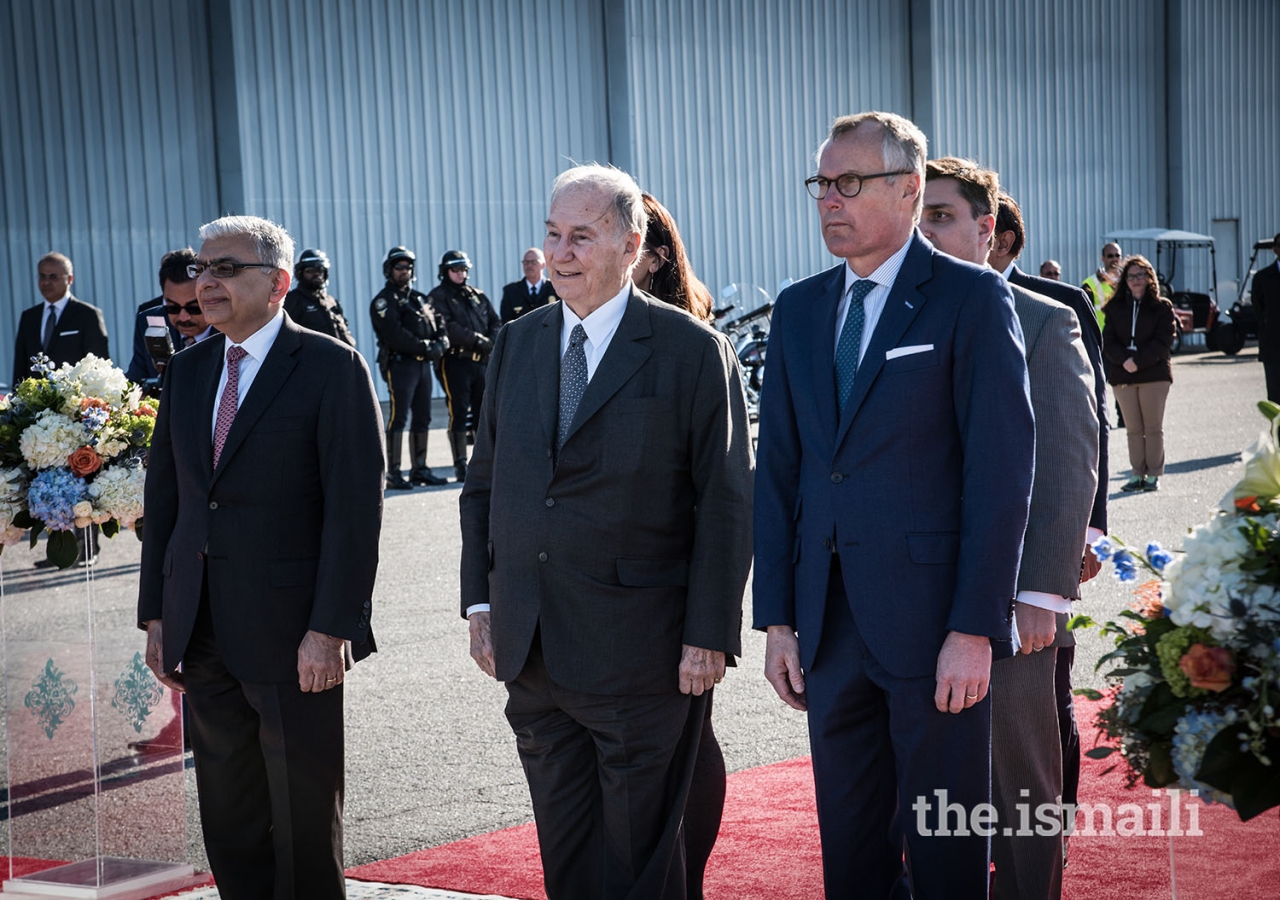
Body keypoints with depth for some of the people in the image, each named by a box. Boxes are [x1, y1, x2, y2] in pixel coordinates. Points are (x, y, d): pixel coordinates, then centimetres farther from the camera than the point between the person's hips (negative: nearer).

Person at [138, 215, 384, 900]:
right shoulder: (187, 371, 11)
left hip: (292, 632, -6)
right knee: (227, 816, 14)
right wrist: (156, 613, 8)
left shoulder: (332, 368, -8)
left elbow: (355, 505, -13)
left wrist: (330, 626, -17)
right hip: (202, 632, 6)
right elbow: (163, 495, 13)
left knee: (303, 817, 5)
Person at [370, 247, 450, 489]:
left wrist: (440, 342, -5)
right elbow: (394, 335, -16)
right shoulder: (384, 301, -3)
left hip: (422, 364, 7)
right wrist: (424, 347, -16)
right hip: (399, 365, -7)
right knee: (398, 418, -9)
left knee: (423, 418, 8)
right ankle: (393, 472, -8)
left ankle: (420, 469, 16)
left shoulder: (419, 299, 21)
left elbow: (438, 325, 17)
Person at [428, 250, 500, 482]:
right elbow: (447, 328, -14)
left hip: (481, 361, 5)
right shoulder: (438, 297, 0)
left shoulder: (478, 296, 19)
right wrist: (478, 340, -18)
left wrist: (491, 342, -7)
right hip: (455, 361, -5)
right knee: (459, 413, -5)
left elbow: (495, 322, 14)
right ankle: (460, 466, -1)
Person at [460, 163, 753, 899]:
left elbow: (727, 502, -9)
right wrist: (480, 601, 8)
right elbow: (485, 480, 14)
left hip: (640, 649, -5)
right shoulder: (517, 344, 10)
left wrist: (709, 636, -13)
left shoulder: (692, 352, -7)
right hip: (530, 647, 5)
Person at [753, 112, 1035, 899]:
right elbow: (778, 470, 11)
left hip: (935, 626, -5)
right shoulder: (799, 309, 12)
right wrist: (779, 618, 6)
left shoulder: (972, 299, -5)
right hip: (830, 624, 5)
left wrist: (976, 627, -15)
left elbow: (1002, 468, -10)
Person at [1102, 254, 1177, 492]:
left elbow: (1164, 341, -5)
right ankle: (1138, 474, 8)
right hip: (1122, 375, 2)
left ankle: (1154, 474, 5)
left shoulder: (1162, 307, 3)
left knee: (1153, 427, 0)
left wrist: (1138, 361, -15)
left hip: (1154, 373, -2)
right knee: (1133, 429, 4)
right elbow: (1108, 341, 3)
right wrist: (1124, 359, -15)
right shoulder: (1115, 307, 10)